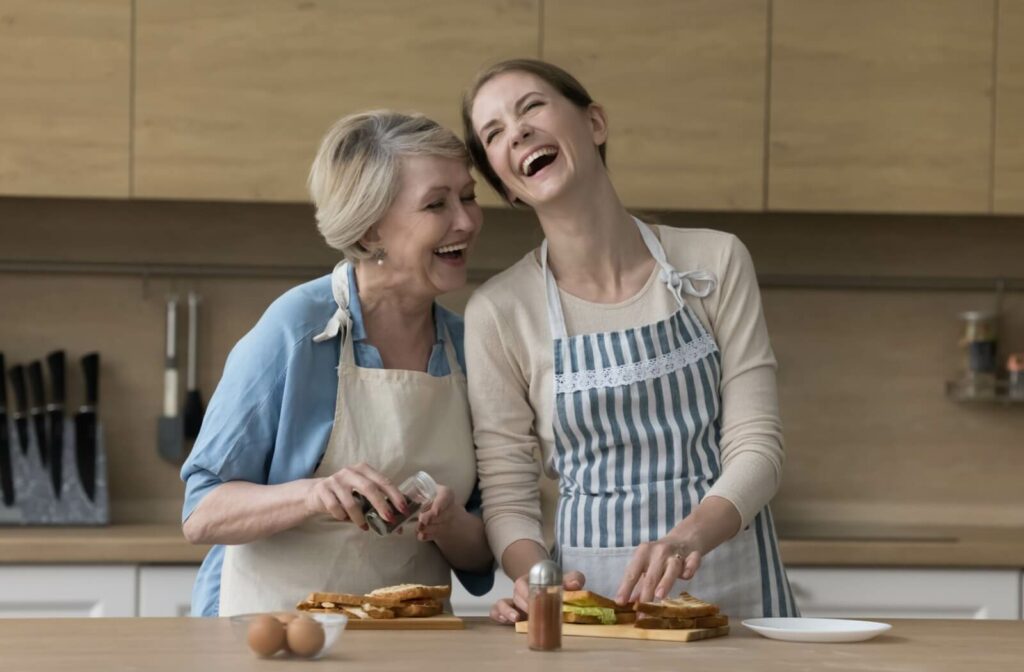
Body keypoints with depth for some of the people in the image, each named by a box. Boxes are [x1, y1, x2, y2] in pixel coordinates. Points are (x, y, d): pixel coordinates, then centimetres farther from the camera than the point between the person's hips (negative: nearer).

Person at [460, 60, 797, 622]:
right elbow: (505, 495, 2)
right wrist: (533, 575, -18)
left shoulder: (717, 262, 2)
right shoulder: (499, 311, 1)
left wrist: (690, 536, -20)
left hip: (732, 588, -2)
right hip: (590, 591, 2)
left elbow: (756, 445, -2)